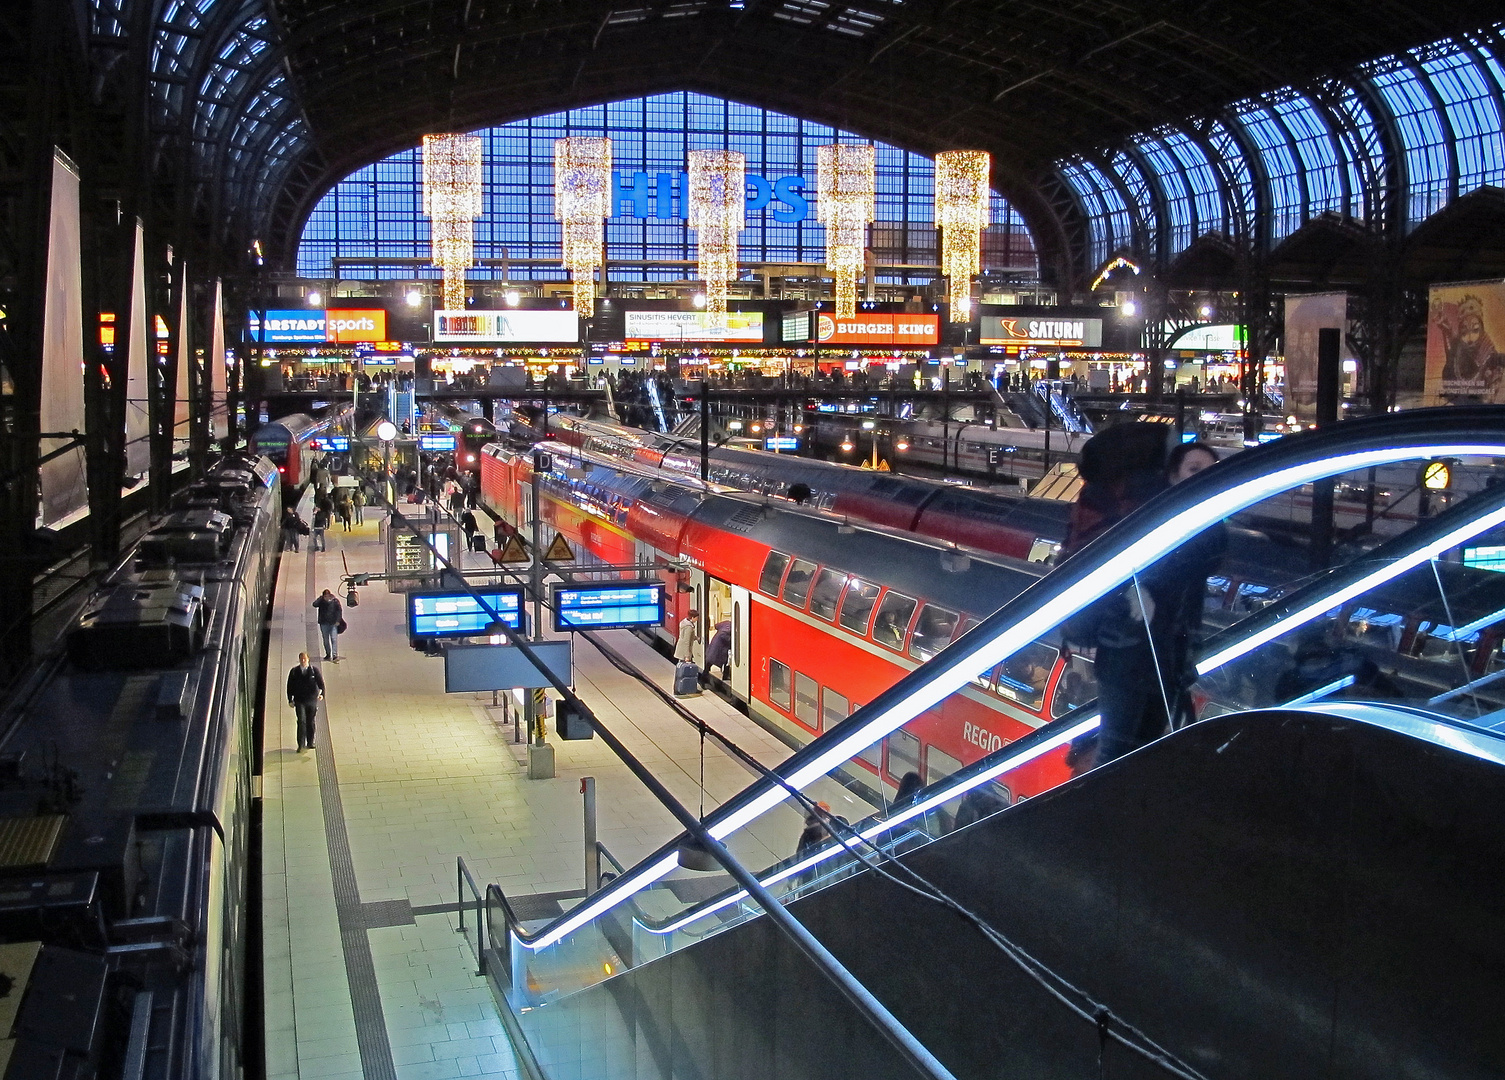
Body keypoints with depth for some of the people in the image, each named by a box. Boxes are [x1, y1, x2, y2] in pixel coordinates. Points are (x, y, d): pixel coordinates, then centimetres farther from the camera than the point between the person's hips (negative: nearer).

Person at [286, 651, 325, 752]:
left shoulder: (314, 670, 1)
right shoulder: (294, 672, 2)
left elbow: (320, 682, -2)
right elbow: (290, 686, 6)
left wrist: (321, 692, -15)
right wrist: (290, 700, 2)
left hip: (312, 700, 1)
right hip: (299, 701, -1)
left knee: (311, 722, 10)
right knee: (301, 722, -10)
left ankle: (310, 743, 22)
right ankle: (301, 745, -7)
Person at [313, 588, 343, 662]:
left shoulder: (335, 601, 0)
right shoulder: (321, 602, 2)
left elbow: (339, 611, 2)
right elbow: (314, 604, -15)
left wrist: (338, 621, -6)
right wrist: (320, 598, -18)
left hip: (333, 623, -2)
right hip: (324, 623, 2)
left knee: (334, 639, -13)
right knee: (326, 640, 12)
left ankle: (335, 656, -18)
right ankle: (328, 654, 28)